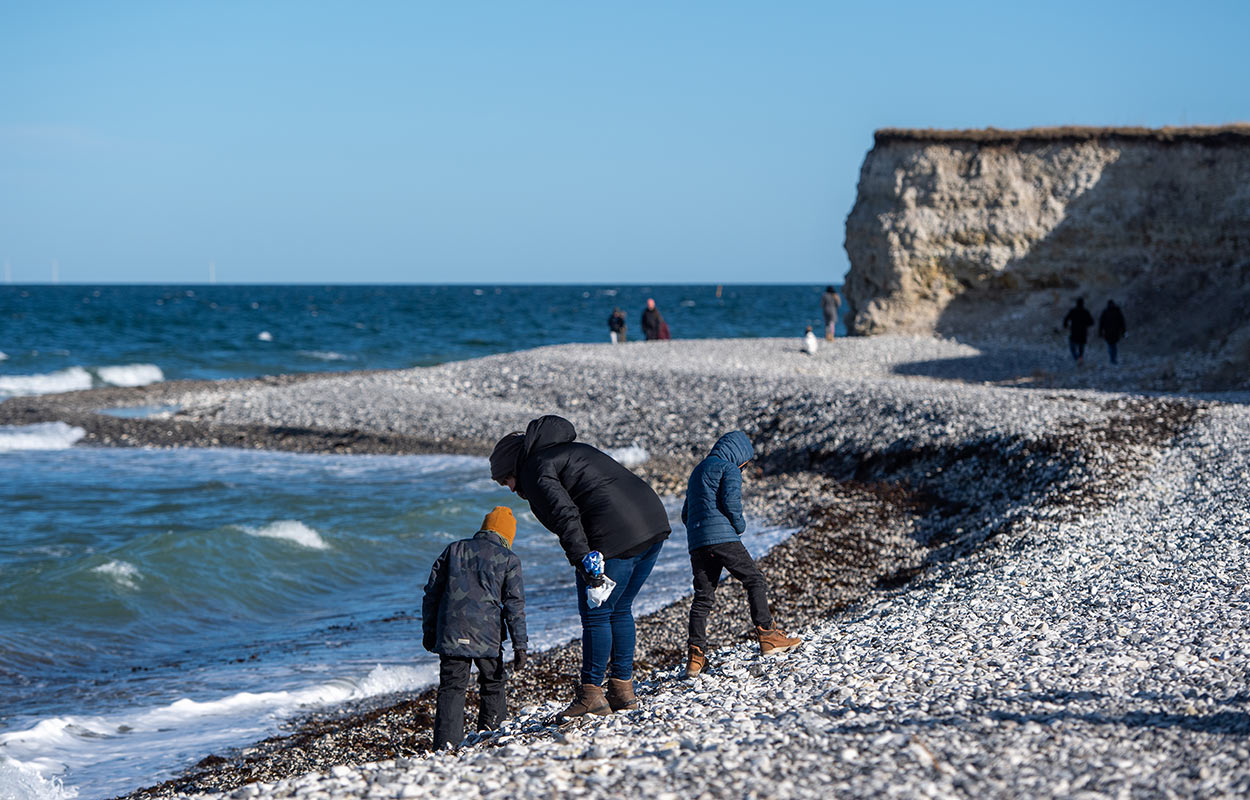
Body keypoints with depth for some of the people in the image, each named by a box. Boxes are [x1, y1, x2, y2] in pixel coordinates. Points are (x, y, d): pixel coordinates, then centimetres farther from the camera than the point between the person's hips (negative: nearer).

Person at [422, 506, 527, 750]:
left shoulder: (453, 550, 15)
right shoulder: (508, 559, 6)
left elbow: (432, 593, 15)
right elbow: (515, 604, 0)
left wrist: (429, 632, 22)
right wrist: (520, 645, 1)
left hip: (451, 634, 2)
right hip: (487, 636, -2)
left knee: (451, 687, 1)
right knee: (493, 686, 15)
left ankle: (446, 744, -12)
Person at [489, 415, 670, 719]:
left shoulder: (535, 470, -1)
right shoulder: (569, 451, 28)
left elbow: (565, 514, -17)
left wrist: (582, 559, -22)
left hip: (616, 538, -9)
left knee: (595, 615, 2)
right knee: (619, 611, 19)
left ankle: (591, 695, 8)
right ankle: (623, 690, 22)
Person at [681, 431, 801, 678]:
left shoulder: (698, 471, 29)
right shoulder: (728, 468, 1)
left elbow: (686, 513, 28)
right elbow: (730, 501, -14)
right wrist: (740, 525, 3)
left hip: (696, 543, 7)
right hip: (723, 537, -7)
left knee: (703, 596, 5)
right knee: (755, 580, 2)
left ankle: (696, 655, -4)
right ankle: (766, 635, -4)